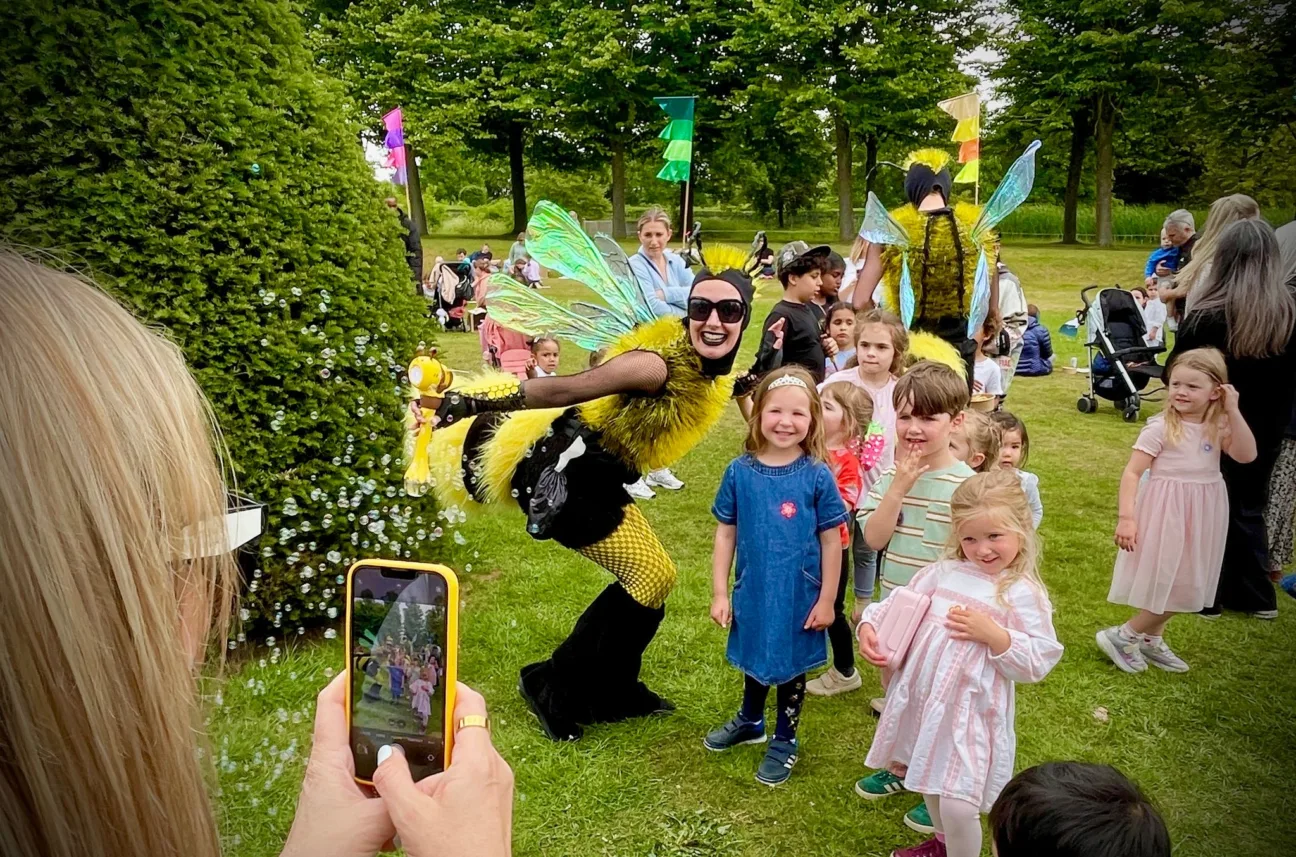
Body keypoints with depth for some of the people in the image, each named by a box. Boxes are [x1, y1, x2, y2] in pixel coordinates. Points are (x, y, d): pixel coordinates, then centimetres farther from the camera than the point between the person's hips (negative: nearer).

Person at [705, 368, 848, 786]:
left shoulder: (817, 476, -15)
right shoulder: (740, 472, -11)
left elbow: (831, 541, -8)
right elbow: (725, 533, -4)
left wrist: (826, 600, -6)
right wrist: (719, 593, -4)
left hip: (798, 595, -2)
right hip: (752, 591, 2)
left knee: (791, 667, 17)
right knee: (753, 660, 24)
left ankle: (785, 741, 39)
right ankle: (750, 721, 50)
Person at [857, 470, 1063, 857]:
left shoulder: (1023, 594, -12)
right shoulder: (945, 571, 1)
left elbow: (1038, 662, -13)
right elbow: (900, 604, 6)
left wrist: (992, 633, -24)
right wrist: (870, 626, -11)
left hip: (970, 711, -6)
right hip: (921, 698, 6)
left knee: (958, 806, -6)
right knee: (931, 781, 26)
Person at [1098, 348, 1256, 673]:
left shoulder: (1219, 427, 1)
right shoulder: (1160, 427, -15)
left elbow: (1246, 455, -15)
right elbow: (1132, 473, -16)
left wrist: (1233, 412, -16)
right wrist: (1126, 517, -23)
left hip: (1201, 516, 6)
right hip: (1167, 515, -6)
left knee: (1184, 586, 13)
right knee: (1167, 584, -4)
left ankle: (1150, 640, 29)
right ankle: (1121, 636, 11)